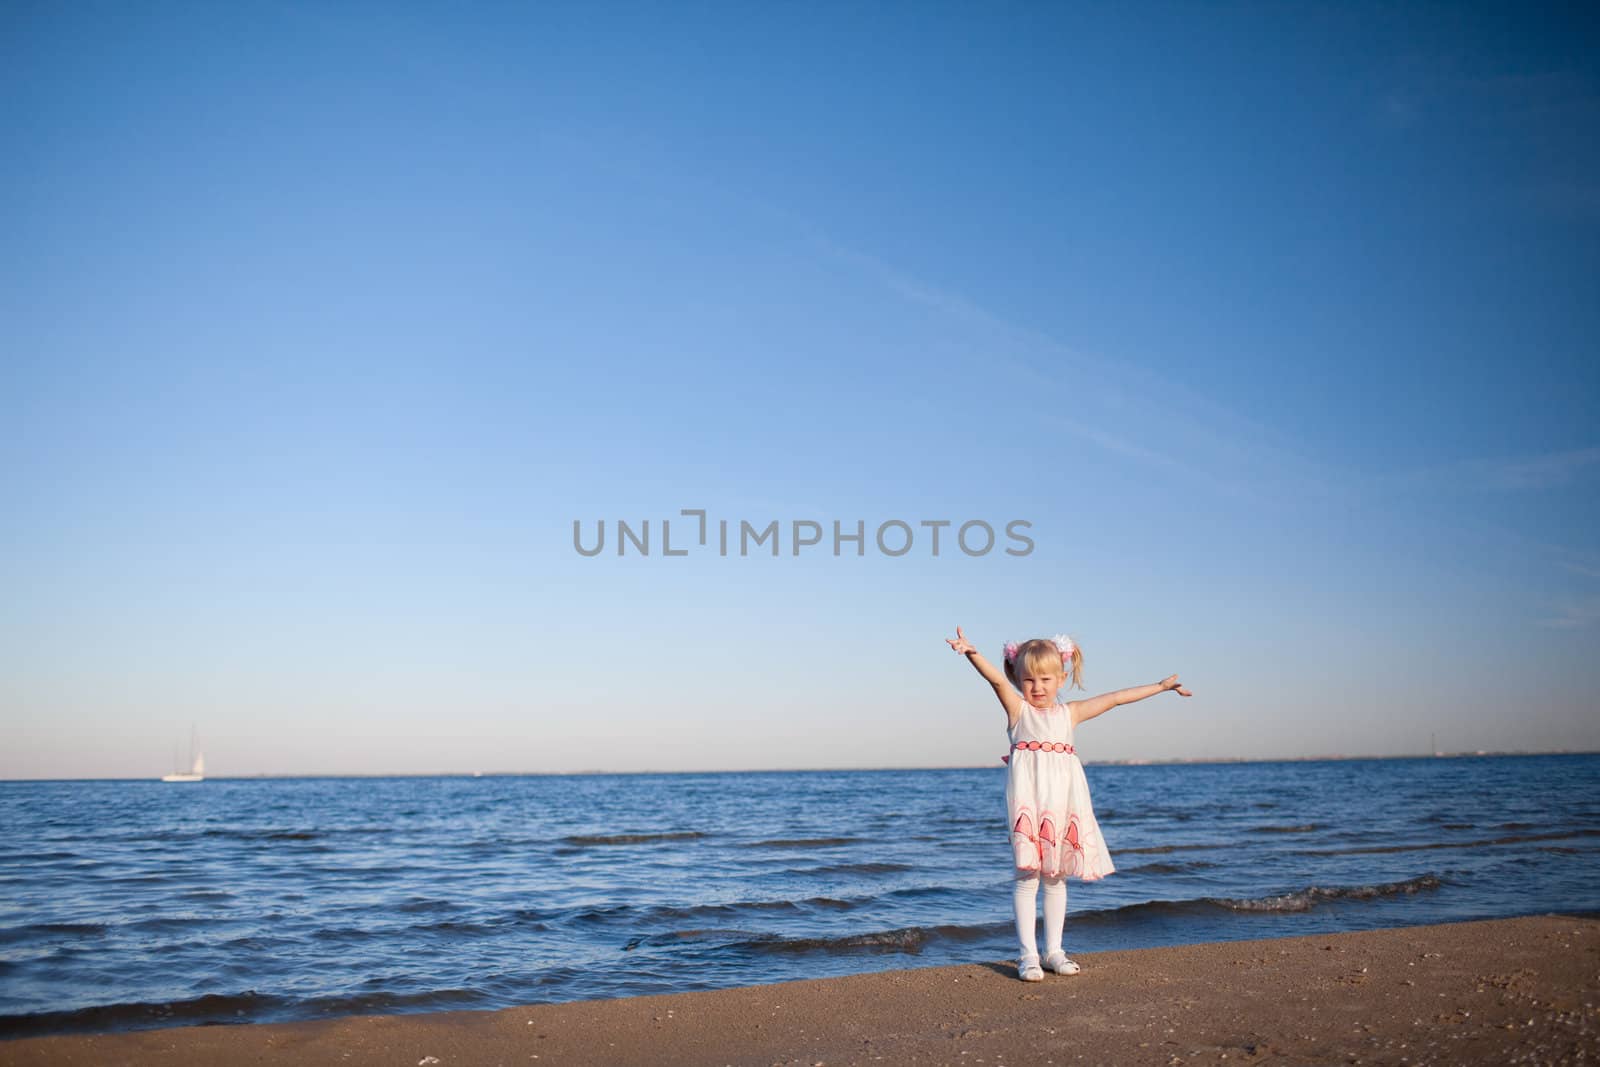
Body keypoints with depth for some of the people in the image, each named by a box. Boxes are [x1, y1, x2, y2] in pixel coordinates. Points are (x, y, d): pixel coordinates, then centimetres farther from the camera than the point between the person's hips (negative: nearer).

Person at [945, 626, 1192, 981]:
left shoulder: (1069, 713, 13)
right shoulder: (1018, 708, 1)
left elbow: (1115, 698, 17)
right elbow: (996, 679, -17)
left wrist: (1161, 685, 21)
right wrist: (972, 653, -36)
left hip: (1063, 799, 4)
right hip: (1028, 795, -4)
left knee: (1057, 877, 11)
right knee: (1027, 875, -3)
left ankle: (1053, 950, 21)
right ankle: (1028, 954, 3)